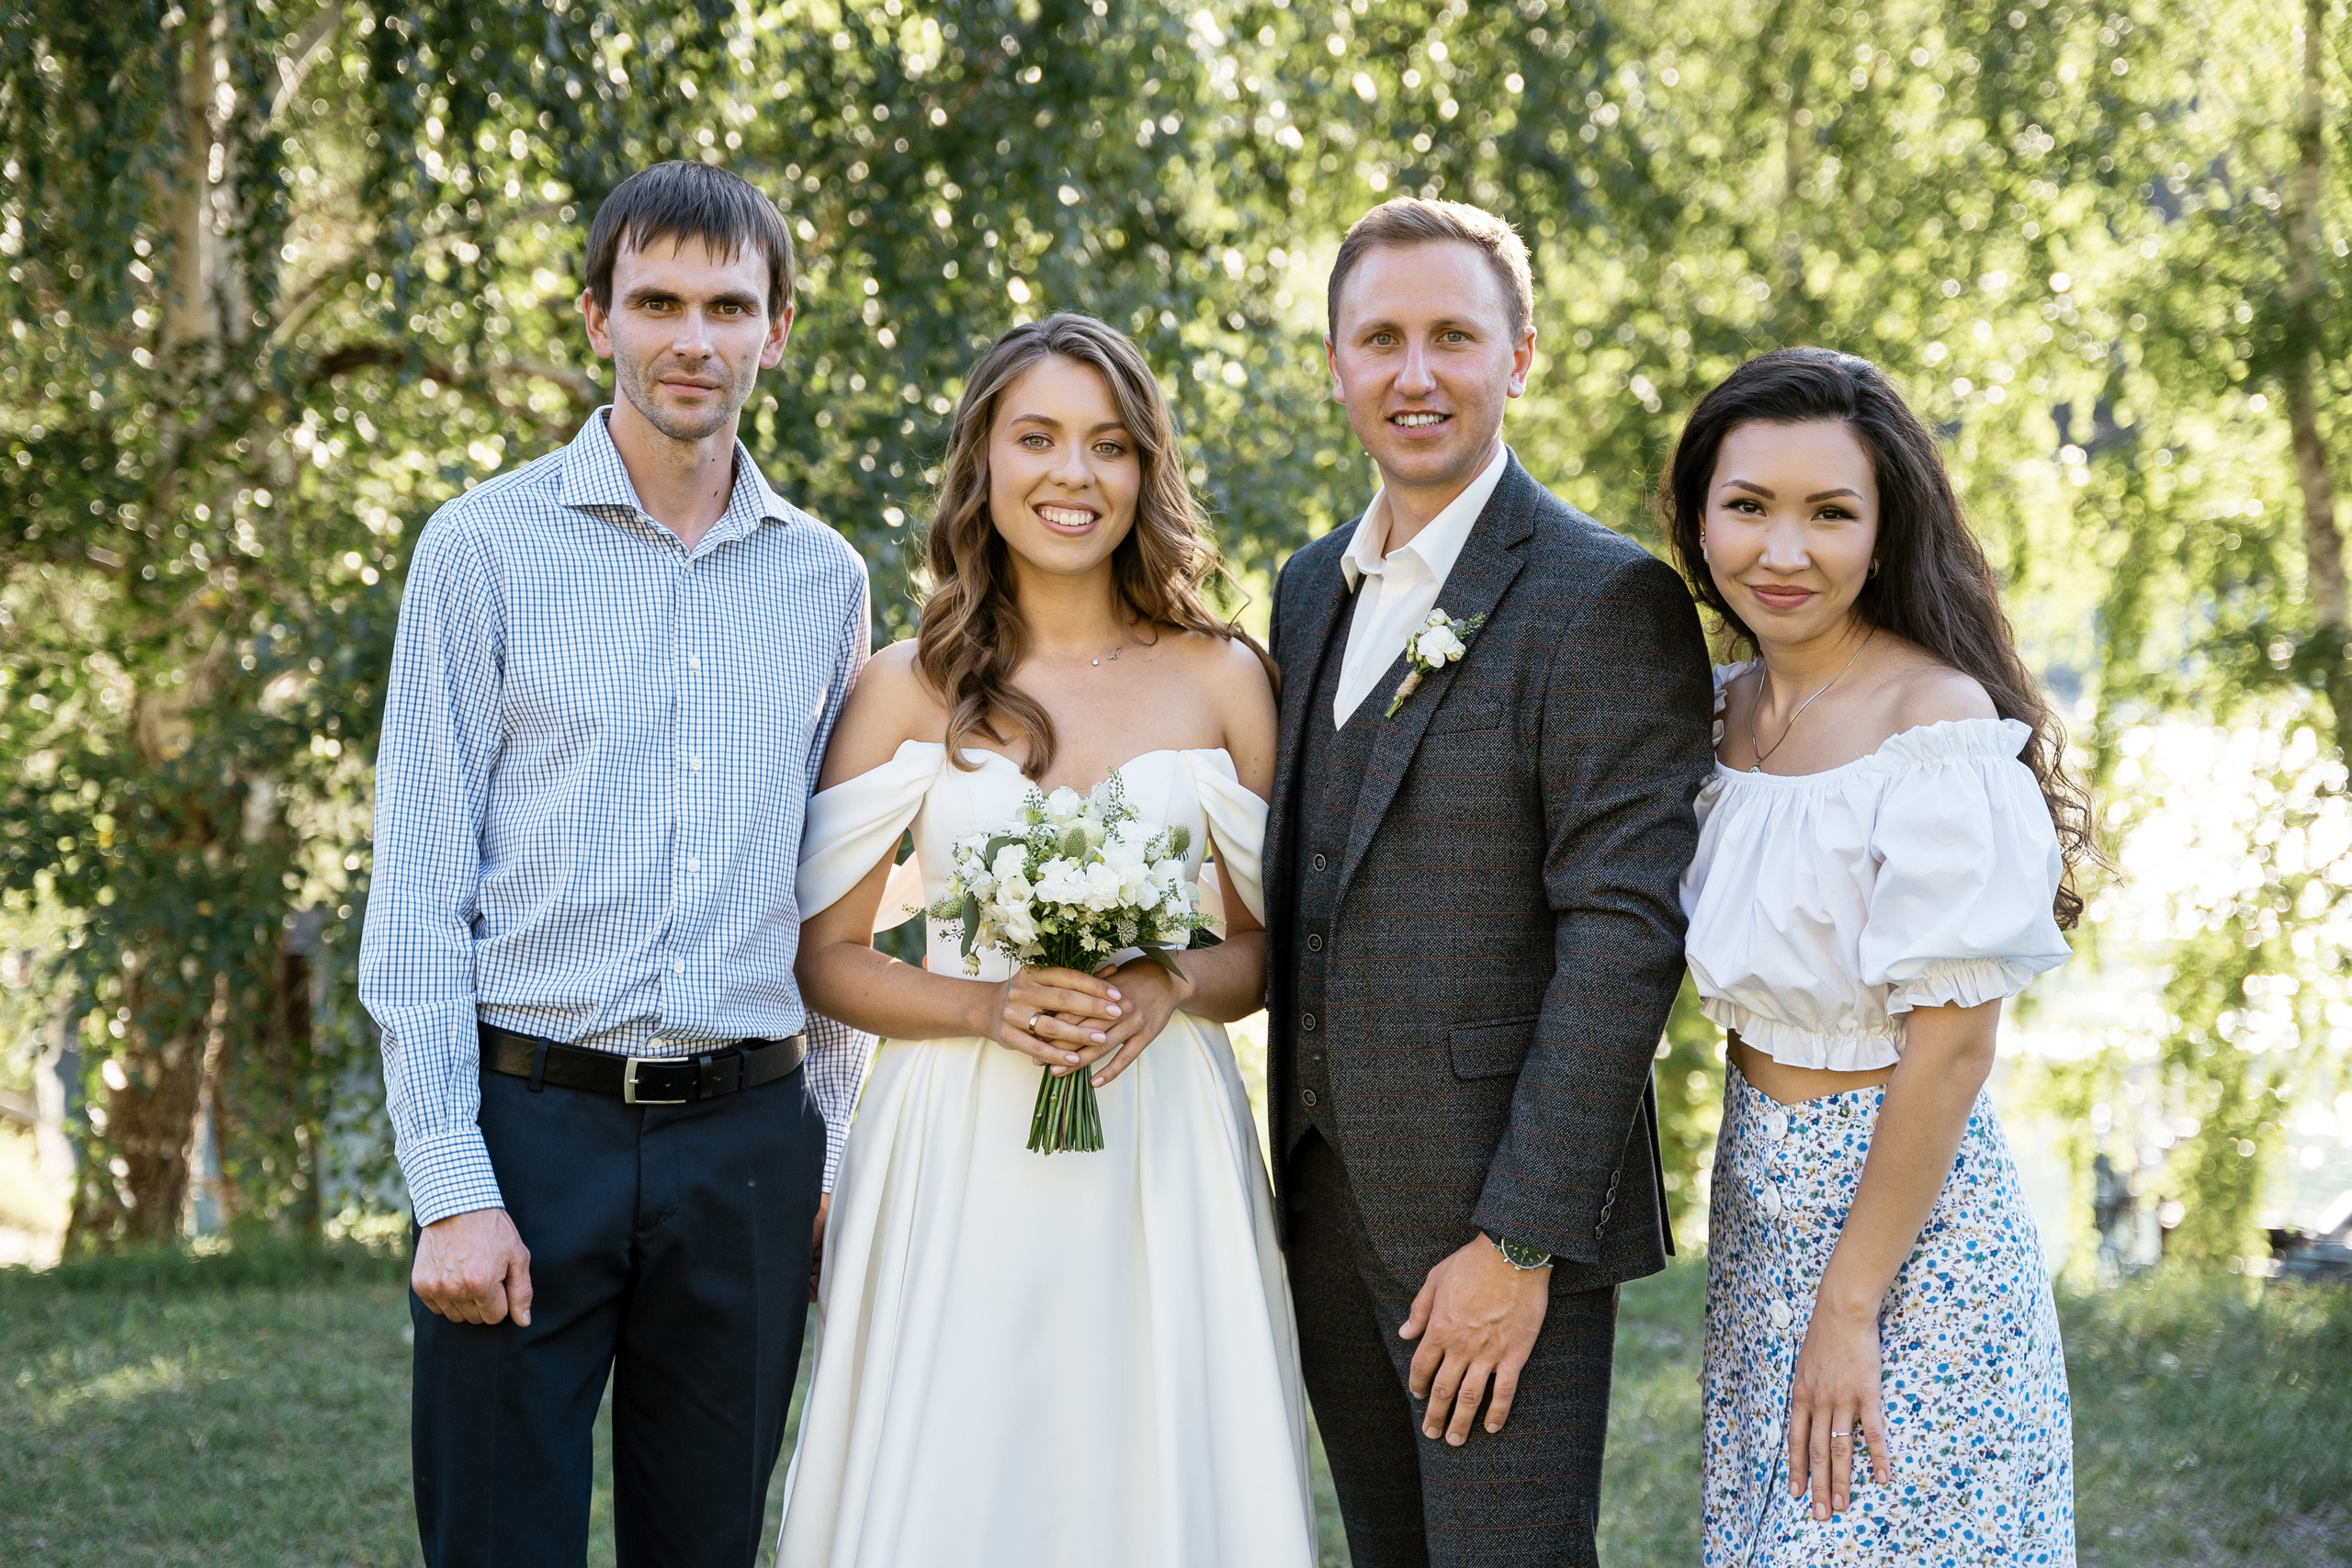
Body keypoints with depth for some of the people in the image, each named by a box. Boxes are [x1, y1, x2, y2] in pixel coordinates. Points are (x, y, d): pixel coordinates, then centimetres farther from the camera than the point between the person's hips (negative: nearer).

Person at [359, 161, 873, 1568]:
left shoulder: (826, 580, 10)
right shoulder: (488, 545, -1)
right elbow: (420, 882, -4)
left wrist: (835, 1144, 10)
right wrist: (451, 1187, -10)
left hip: (750, 1141, 3)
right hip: (530, 1127, -3)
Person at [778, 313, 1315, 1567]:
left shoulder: (1218, 677, 4)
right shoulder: (908, 686, 2)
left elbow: (1267, 943, 10)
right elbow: (824, 957, 2)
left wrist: (1172, 987, -11)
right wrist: (991, 1007, -14)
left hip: (1163, 1147, 1)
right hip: (958, 1149, -1)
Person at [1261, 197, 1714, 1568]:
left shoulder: (1608, 600, -11)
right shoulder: (1313, 589, 13)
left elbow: (1626, 934, -17)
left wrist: (1519, 1244, -19)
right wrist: (1303, 1171, 12)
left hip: (1506, 1208, -7)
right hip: (1333, 1203, 7)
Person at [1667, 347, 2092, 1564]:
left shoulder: (1936, 723, -19)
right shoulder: (1733, 706, 4)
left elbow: (1951, 1049, -20)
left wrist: (1850, 1308, -17)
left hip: (1908, 1215, -7)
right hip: (1761, 1205, 8)